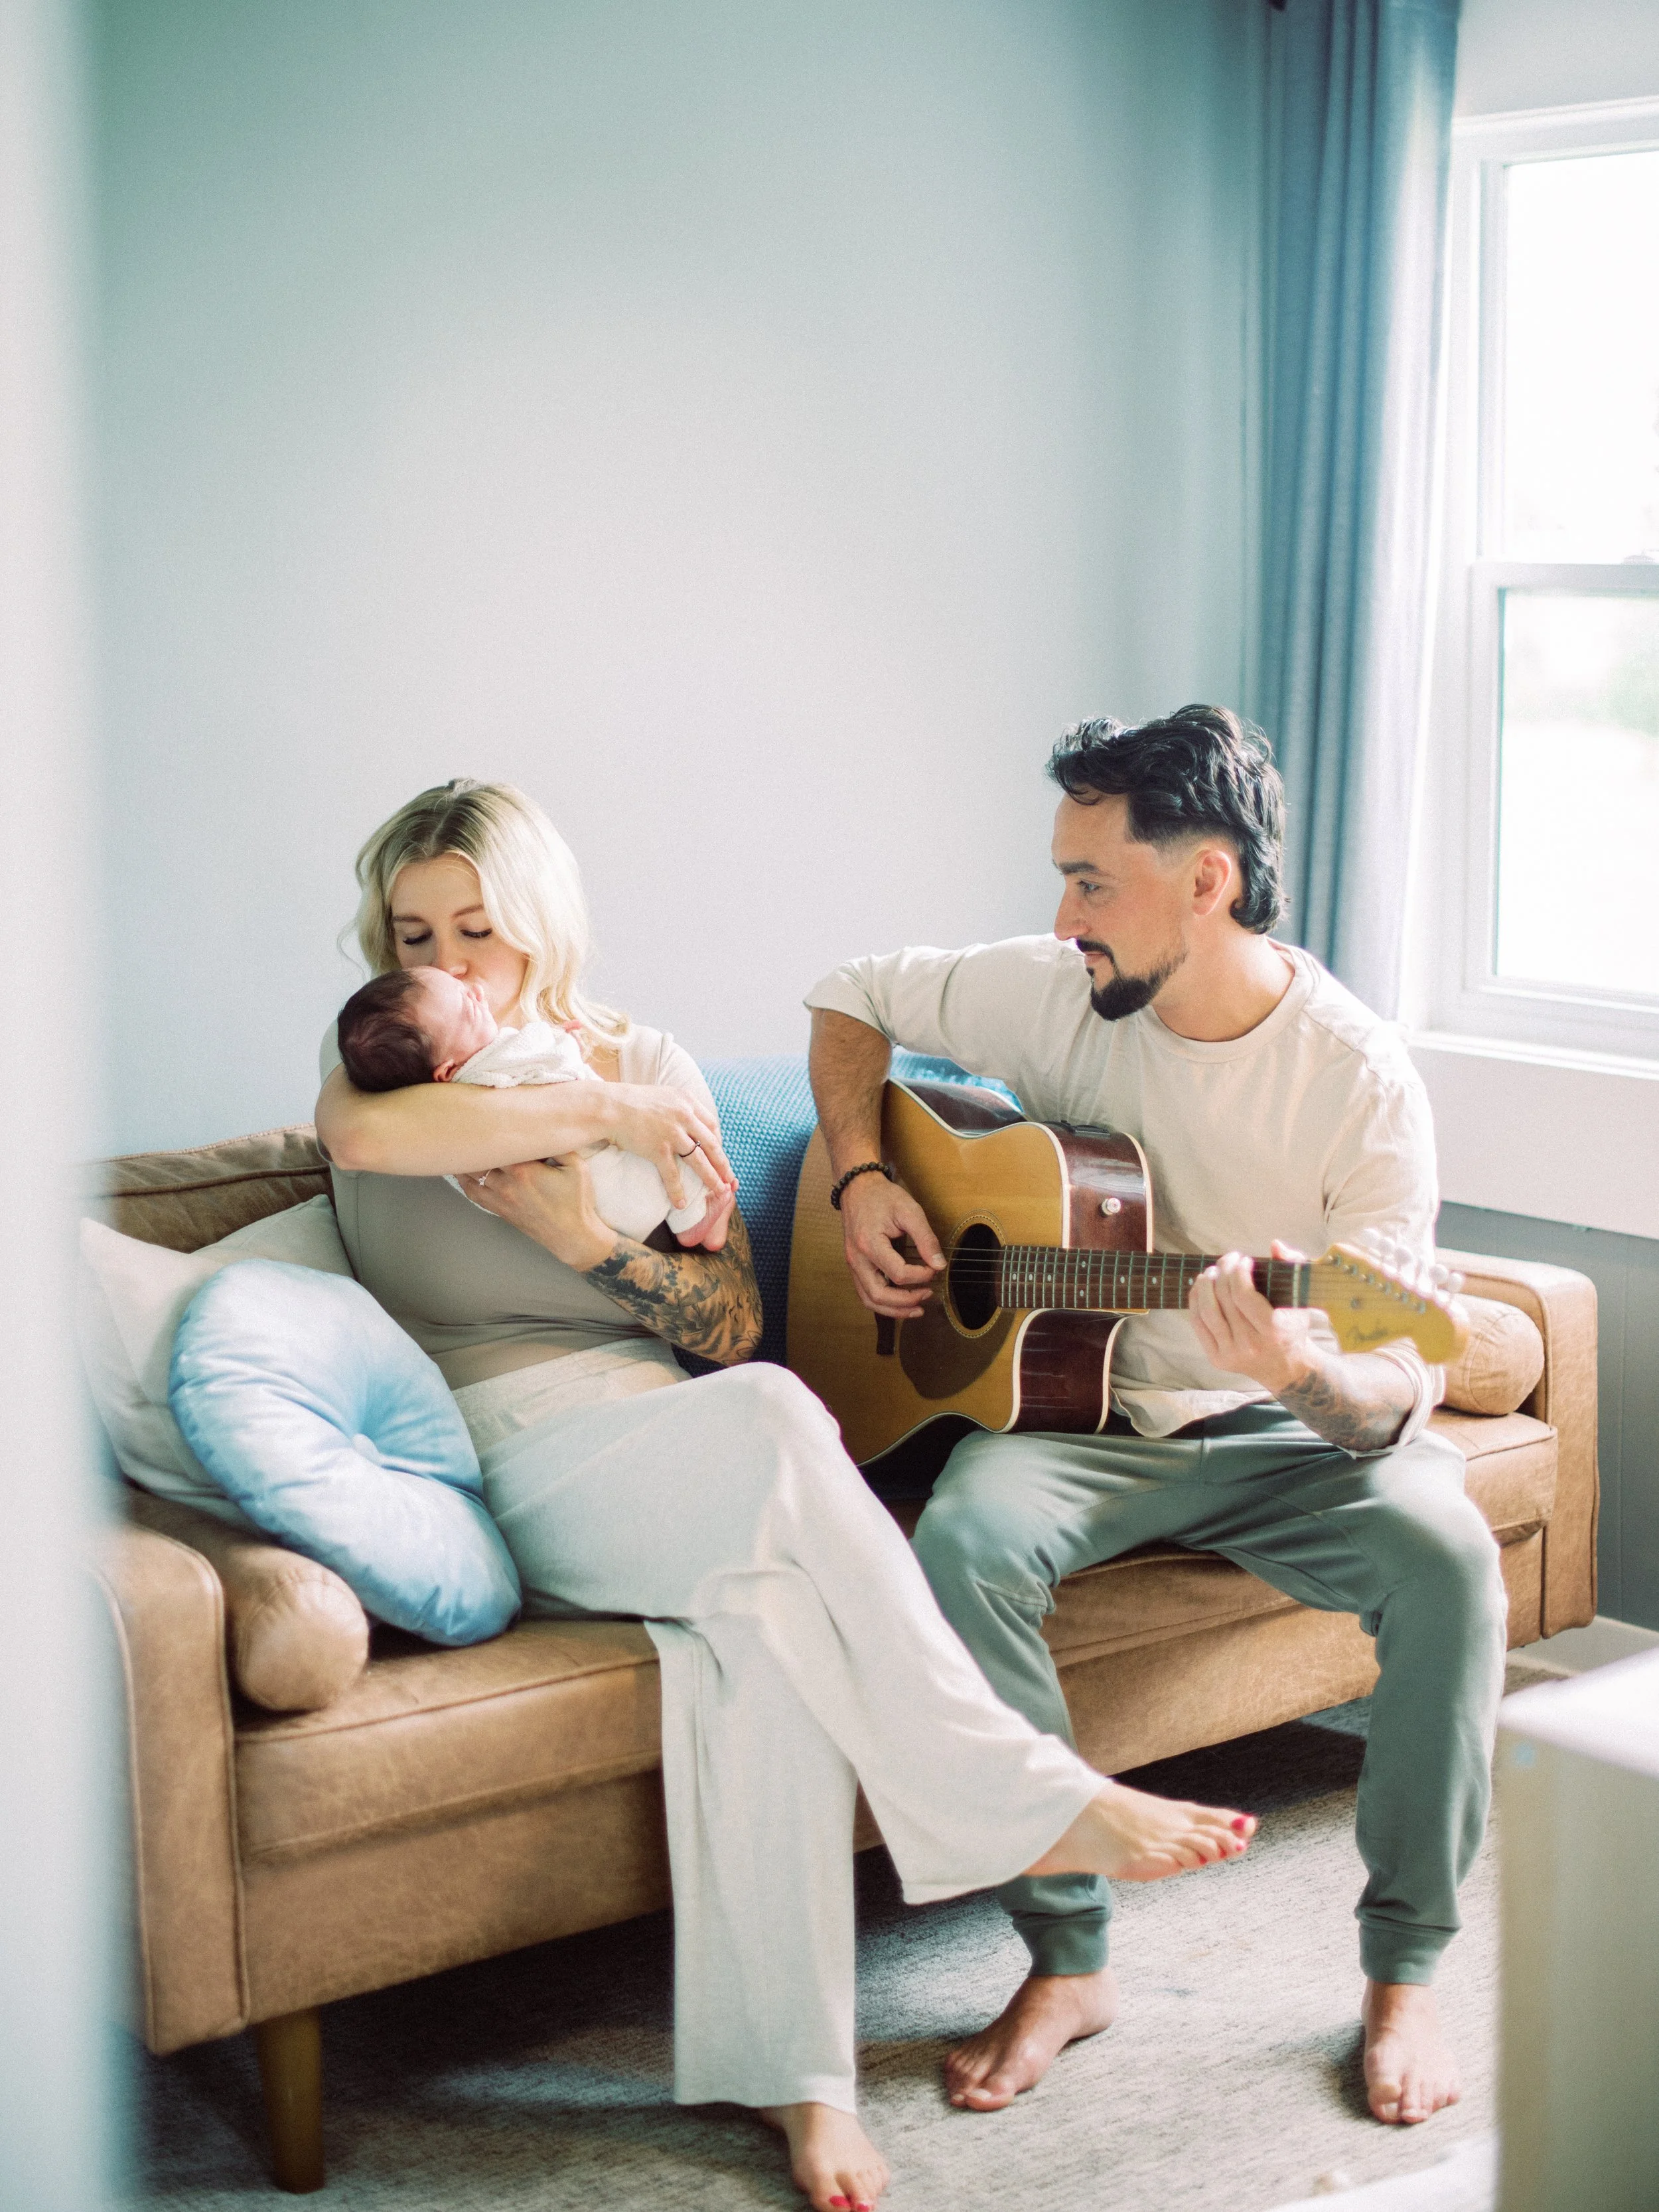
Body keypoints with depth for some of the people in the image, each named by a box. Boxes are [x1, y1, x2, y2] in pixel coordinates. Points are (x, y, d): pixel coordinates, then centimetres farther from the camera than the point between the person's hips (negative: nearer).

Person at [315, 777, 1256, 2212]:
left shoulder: (650, 1066, 15)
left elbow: (732, 1321, 8)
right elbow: (362, 1131, -21)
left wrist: (582, 1237, -8)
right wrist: (600, 1114, -16)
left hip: (670, 1472, 3)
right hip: (506, 1465, -3)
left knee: (772, 1615, -33)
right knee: (773, 1419, -33)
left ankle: (790, 2068, -29)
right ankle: (1031, 1801, -24)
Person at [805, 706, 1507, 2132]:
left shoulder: (1361, 1079, -15)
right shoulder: (1053, 995, -6)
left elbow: (1402, 1393, -19)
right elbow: (854, 999, 13)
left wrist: (1309, 1374, -42)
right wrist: (863, 1176, -3)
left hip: (1289, 1435, -2)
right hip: (1090, 1413, 2)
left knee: (1445, 1554, -32)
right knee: (965, 1536, -31)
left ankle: (1406, 1975, -13)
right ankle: (1068, 1961, -17)